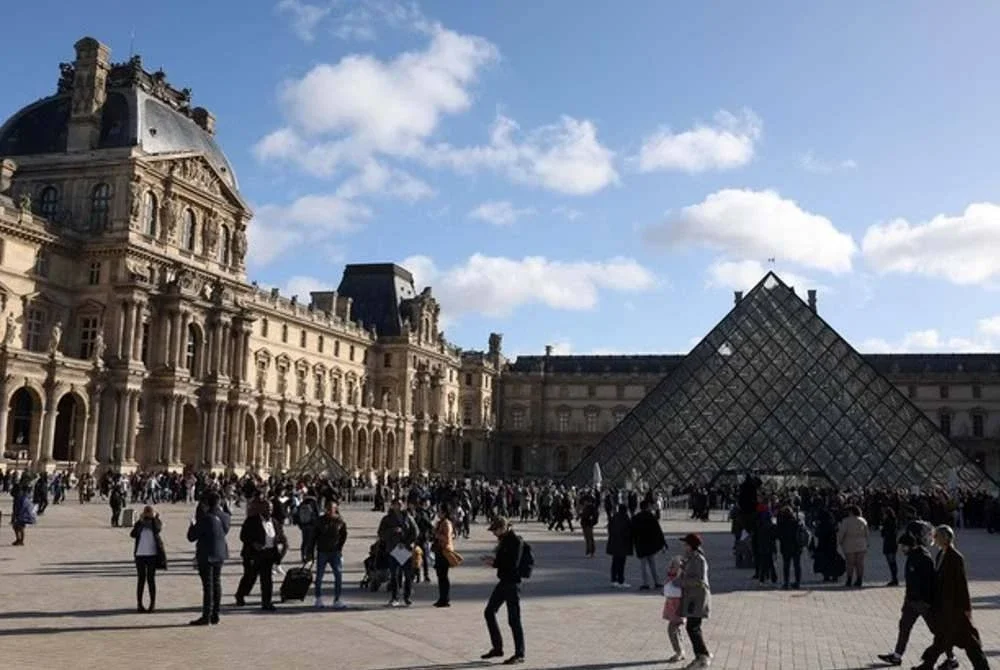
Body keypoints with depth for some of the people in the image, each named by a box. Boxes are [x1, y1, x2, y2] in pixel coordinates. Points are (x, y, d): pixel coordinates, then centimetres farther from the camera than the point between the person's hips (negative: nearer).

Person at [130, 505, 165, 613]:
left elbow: (157, 529, -19)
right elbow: (133, 534, -11)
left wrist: (154, 518, -14)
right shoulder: (139, 523, 6)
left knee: (151, 579, 2)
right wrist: (140, 521, -13)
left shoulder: (156, 523, 3)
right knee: (141, 579, 5)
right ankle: (139, 603, 9)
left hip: (152, 554, -1)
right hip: (140, 554, 1)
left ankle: (152, 603, 8)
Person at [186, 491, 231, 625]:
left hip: (206, 555, -7)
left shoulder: (205, 518, -19)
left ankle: (206, 616, 2)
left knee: (208, 585, -3)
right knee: (217, 584, 13)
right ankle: (215, 615, 19)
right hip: (220, 554, 7)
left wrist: (193, 524, 5)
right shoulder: (224, 517, 1)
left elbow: (191, 537, -13)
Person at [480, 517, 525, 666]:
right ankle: (497, 648, 24)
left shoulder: (516, 541, -18)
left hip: (512, 583, -10)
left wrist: (494, 563, -18)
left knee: (514, 619, -2)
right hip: (503, 581, 10)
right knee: (489, 612, 13)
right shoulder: (503, 539, 10)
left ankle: (519, 655, 9)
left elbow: (513, 564, -25)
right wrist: (492, 559, 2)